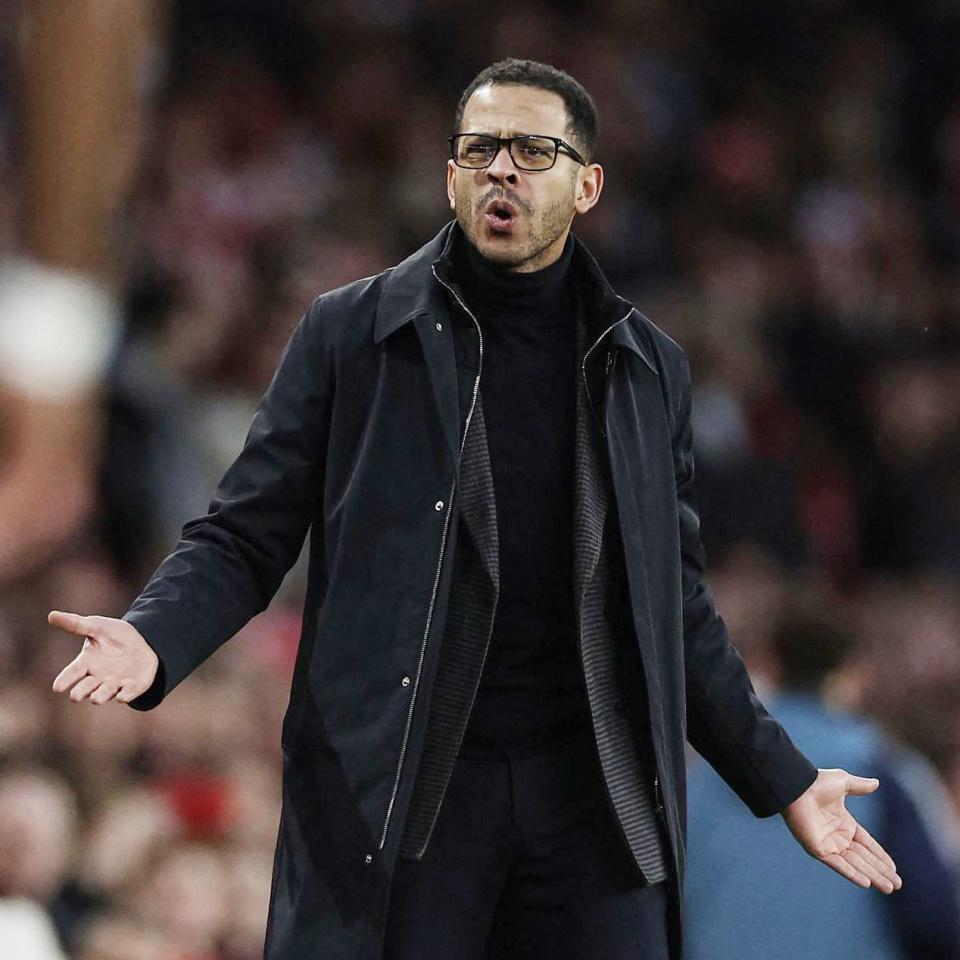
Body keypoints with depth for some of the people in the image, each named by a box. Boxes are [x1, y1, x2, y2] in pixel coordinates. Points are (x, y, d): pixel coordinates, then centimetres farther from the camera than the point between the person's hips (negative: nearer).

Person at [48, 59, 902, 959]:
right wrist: (151, 640, -17)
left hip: (591, 800, 2)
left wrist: (782, 781, 16)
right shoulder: (348, 334, 4)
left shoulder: (645, 368, 12)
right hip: (394, 801, -2)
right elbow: (243, 536, 3)